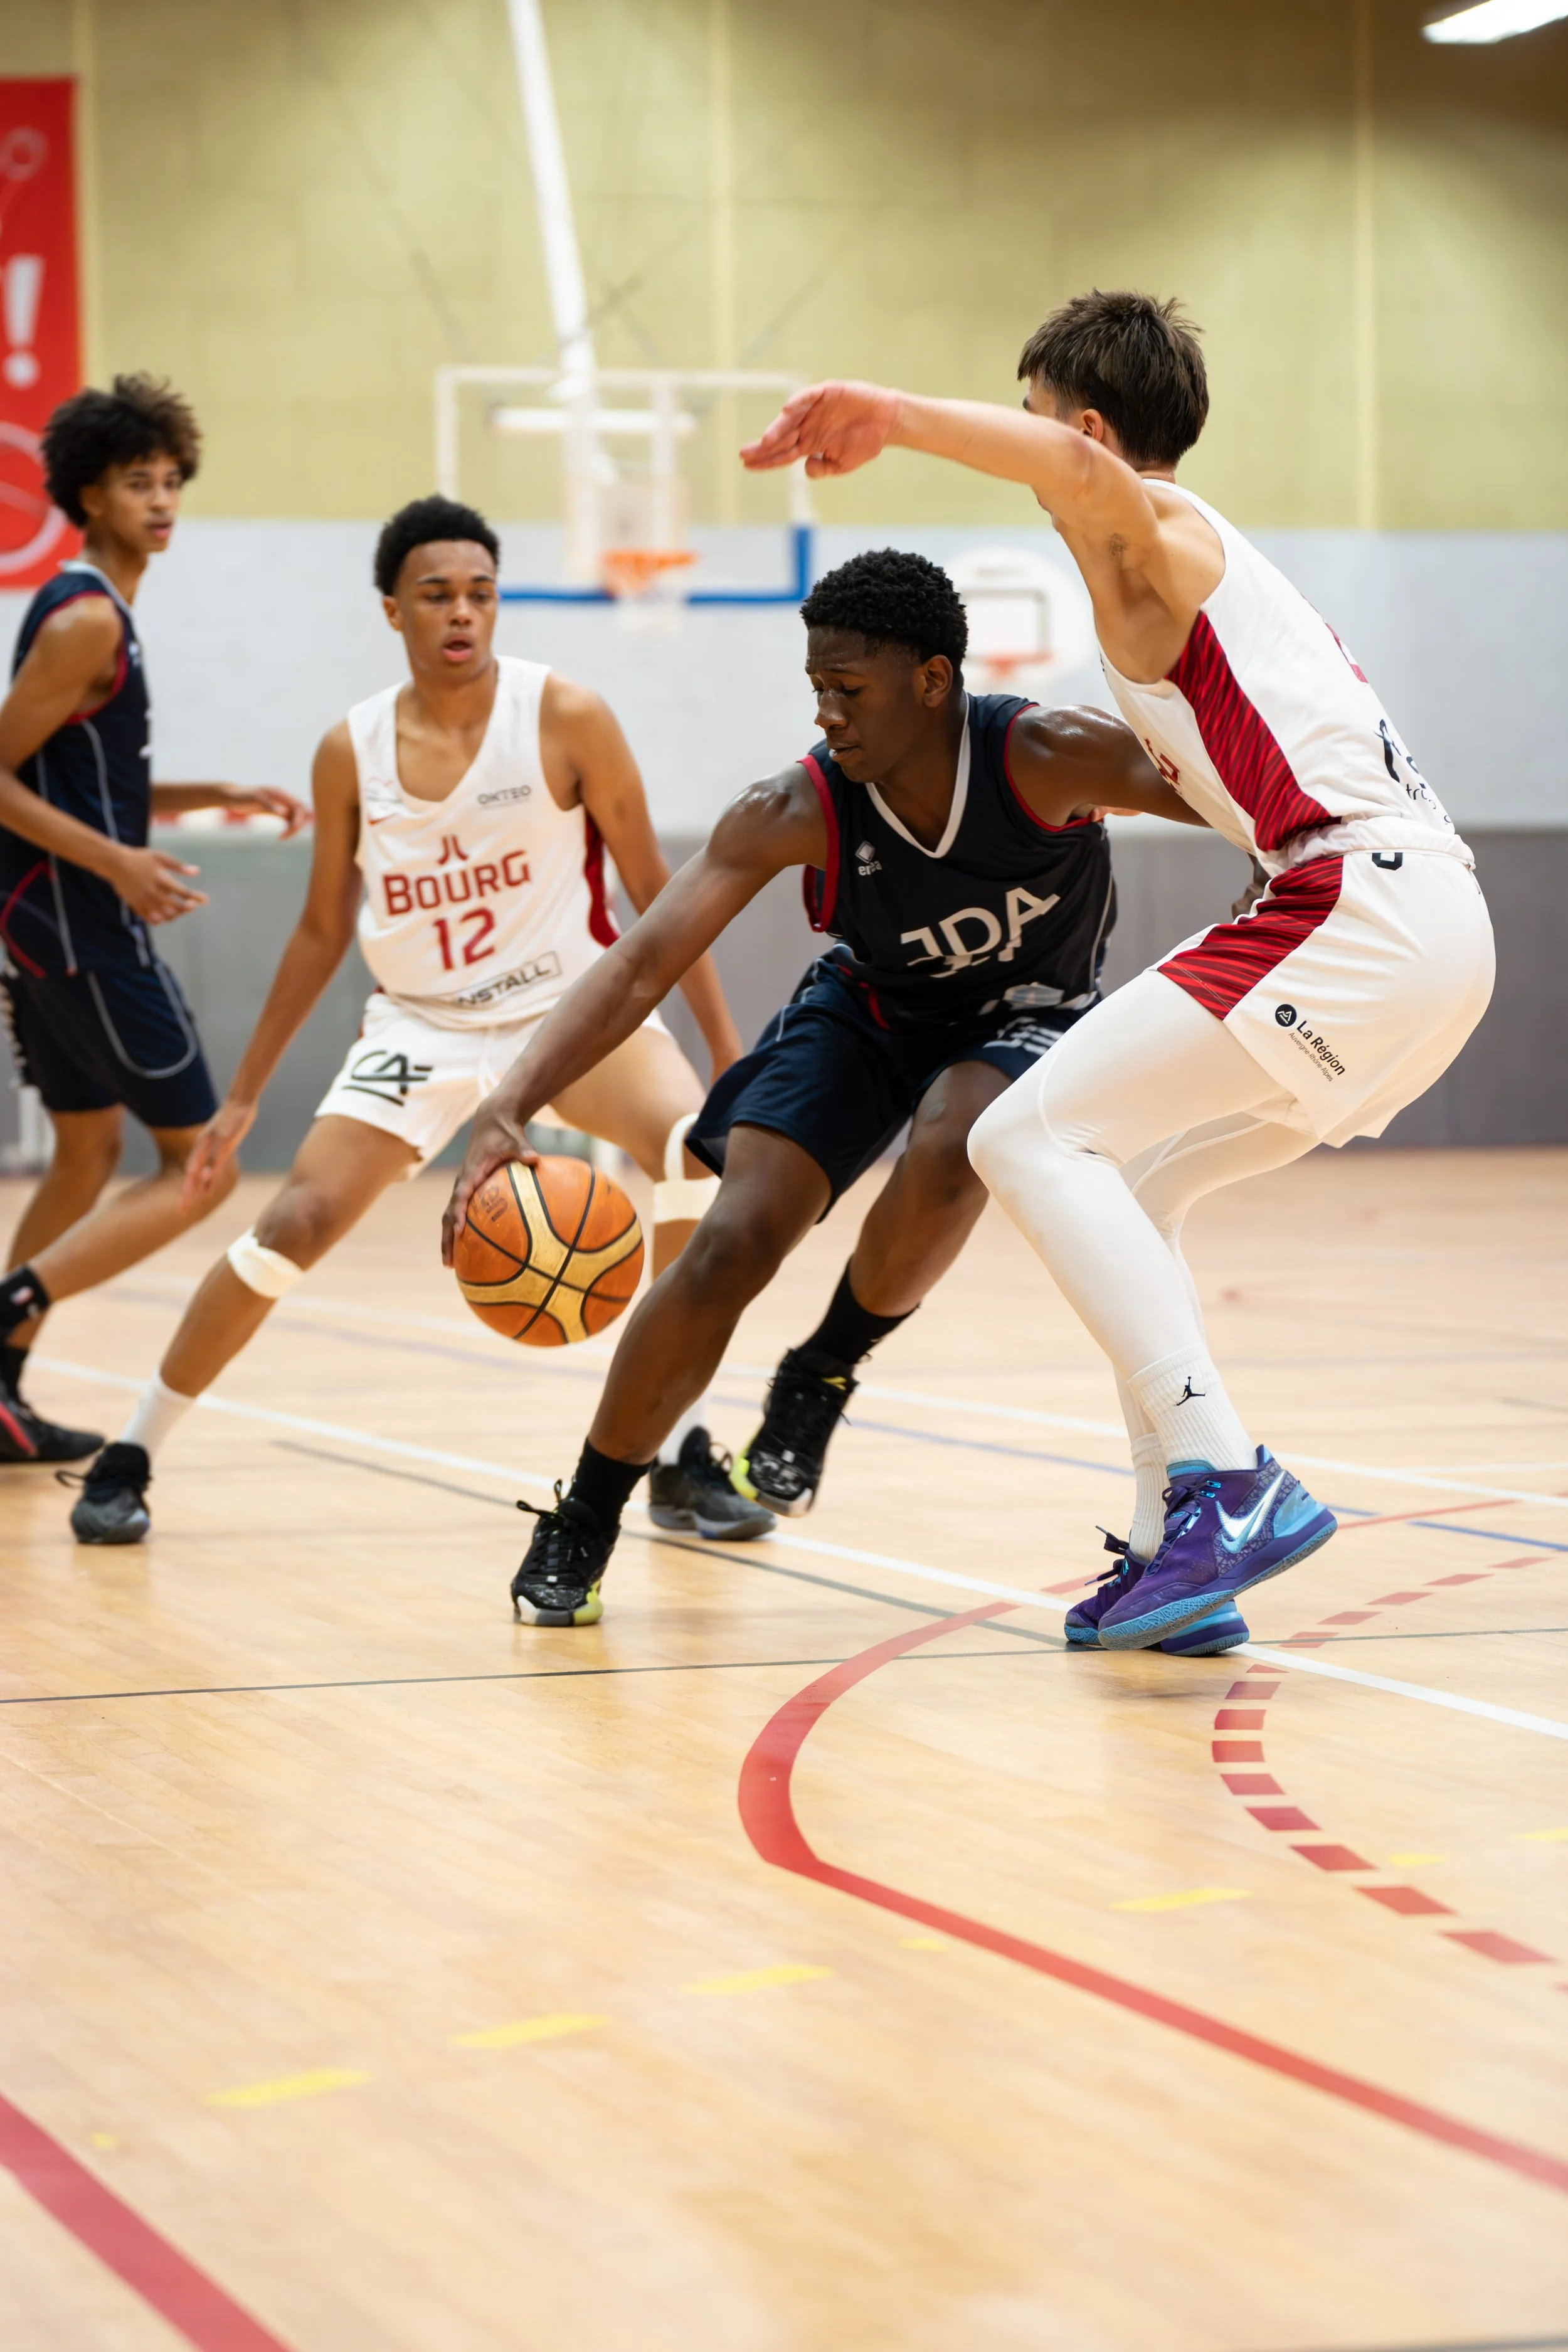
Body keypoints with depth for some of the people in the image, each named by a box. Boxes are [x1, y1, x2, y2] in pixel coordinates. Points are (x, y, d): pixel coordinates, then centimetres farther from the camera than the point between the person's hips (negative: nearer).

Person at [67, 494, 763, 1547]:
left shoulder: (567, 718, -13)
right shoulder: (351, 751, -5)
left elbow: (653, 887, -6)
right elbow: (324, 930, 8)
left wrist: (727, 1046, -9)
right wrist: (243, 1097, 10)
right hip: (422, 1024, 1)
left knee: (704, 1150, -28)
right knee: (296, 1223, -13)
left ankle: (685, 1459, -15)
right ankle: (129, 1457, 5)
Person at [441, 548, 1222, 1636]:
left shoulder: (1055, 757, -32)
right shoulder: (795, 813, -27)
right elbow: (642, 963, -30)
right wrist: (509, 1108, -41)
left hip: (1028, 1015, -1)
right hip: (869, 1007, 2)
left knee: (948, 1152, -36)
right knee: (734, 1243, -14)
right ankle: (581, 1527, 3)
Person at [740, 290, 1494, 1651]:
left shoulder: (1149, 534, 0)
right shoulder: (1215, 564, 29)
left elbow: (1081, 471, -26)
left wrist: (885, 415, -23)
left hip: (1361, 911, -10)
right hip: (1435, 919, 10)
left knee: (1032, 1138, -13)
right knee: (1131, 1181, 19)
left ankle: (1227, 1478, -24)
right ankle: (1184, 1545, 12)